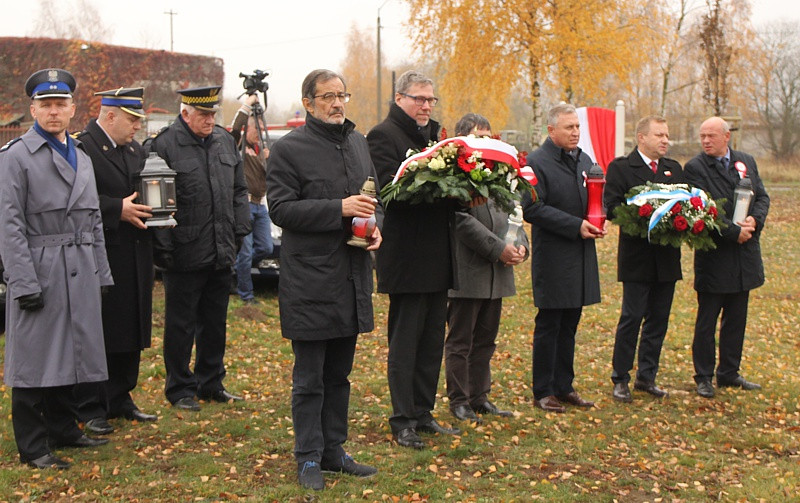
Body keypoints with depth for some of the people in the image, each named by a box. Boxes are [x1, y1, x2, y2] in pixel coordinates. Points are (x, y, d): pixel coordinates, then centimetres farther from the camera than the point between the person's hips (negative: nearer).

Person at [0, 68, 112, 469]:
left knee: (68, 356, 15)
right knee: (35, 362, 0)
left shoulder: (82, 158, 16)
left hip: (80, 275, 6)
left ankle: (63, 429, 29)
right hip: (39, 273, -6)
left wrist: (101, 274, 14)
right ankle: (33, 447, 8)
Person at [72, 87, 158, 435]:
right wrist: (118, 210, -22)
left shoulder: (135, 151, 17)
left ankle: (120, 400, 25)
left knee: (131, 334, 13)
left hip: (134, 259, 8)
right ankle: (89, 409, 7)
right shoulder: (82, 148, -11)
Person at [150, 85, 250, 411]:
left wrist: (239, 232, 10)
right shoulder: (164, 145, -9)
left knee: (215, 322, 15)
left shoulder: (225, 142, 11)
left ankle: (211, 384, 27)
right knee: (181, 324, 4)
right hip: (184, 256, -6)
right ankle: (180, 389, 15)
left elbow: (239, 191, 18)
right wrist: (163, 247, -14)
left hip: (221, 254, 6)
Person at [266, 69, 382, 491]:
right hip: (310, 279, -7)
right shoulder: (289, 149, -8)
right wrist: (340, 209, -21)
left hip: (352, 278, 7)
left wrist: (374, 225, 2)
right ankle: (308, 458, 13)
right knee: (309, 378, 2)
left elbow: (372, 195, 24)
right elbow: (280, 208, -14)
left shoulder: (357, 142, 13)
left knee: (339, 374, 15)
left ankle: (334, 451, 26)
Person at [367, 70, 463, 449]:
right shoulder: (384, 135, -8)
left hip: (437, 256, 8)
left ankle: (423, 414, 23)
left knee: (432, 339, 13)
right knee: (405, 341, -1)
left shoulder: (435, 134, 18)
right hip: (406, 257, -8)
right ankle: (402, 422, 7)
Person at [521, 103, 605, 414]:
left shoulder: (584, 160, 14)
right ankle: (543, 392, 9)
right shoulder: (537, 162, -9)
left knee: (569, 325, 13)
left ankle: (564, 387, 21)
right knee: (548, 327, 1)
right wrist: (575, 225, -19)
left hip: (581, 257, 7)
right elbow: (532, 209, -17)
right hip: (552, 258, -7)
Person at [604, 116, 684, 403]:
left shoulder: (674, 169, 15)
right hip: (637, 257, -5)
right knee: (632, 317, -3)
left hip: (667, 258, 6)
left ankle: (647, 376, 19)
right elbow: (611, 207, -11)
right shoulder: (620, 167, -3)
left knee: (658, 318, 9)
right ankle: (620, 379, 6)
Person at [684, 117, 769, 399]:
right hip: (714, 256, -5)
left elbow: (762, 197, 9)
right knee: (706, 321, 3)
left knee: (736, 319, 13)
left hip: (745, 254, 5)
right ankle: (704, 377, 12)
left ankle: (729, 373, 24)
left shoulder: (746, 161, 10)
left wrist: (755, 221, -11)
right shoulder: (695, 167, -8)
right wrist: (734, 231, -18)